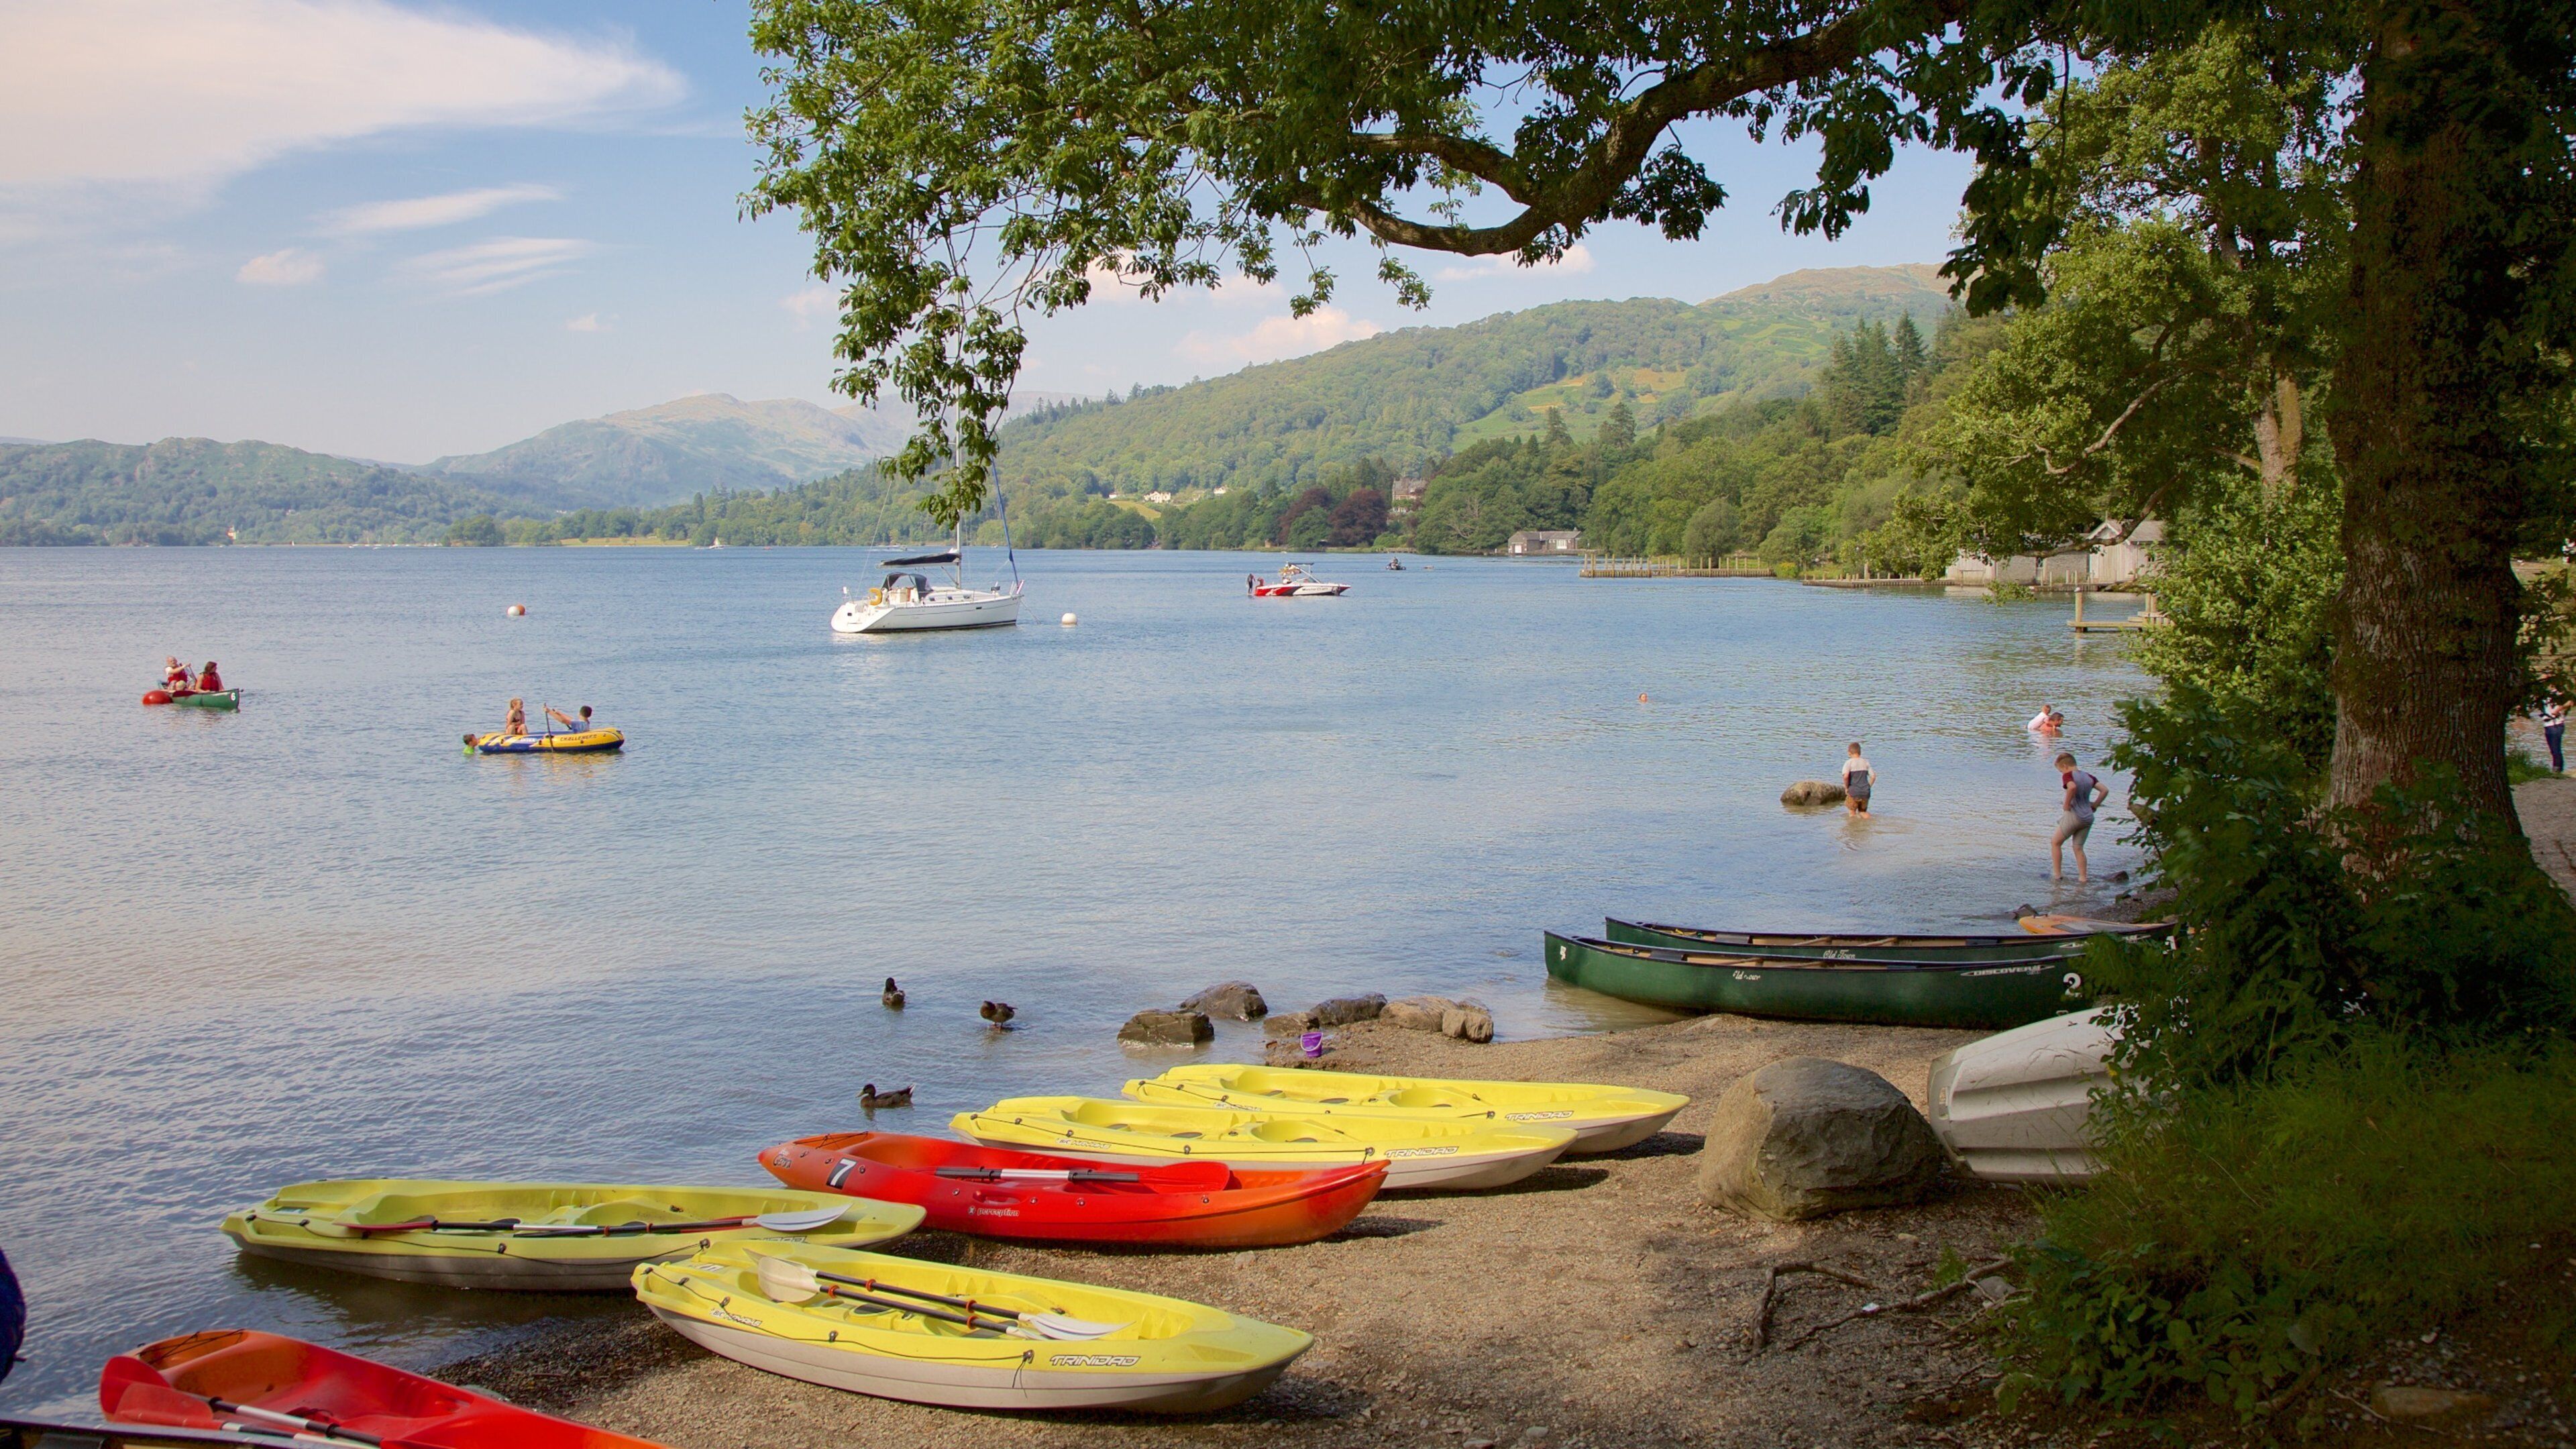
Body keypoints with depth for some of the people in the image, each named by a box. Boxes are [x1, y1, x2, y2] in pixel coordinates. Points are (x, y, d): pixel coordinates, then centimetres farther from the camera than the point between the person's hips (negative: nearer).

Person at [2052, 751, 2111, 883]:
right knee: (2078, 848, 16)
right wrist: (2095, 805, 10)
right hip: (2088, 817, 7)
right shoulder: (2088, 777, 10)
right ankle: (2083, 878, 11)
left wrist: (2066, 805, -20)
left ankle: (2057, 875, 8)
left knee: (2055, 842, 10)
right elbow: (2105, 790, 6)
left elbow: (2072, 787, -31)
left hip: (2074, 815, -7)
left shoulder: (2068, 776, -9)